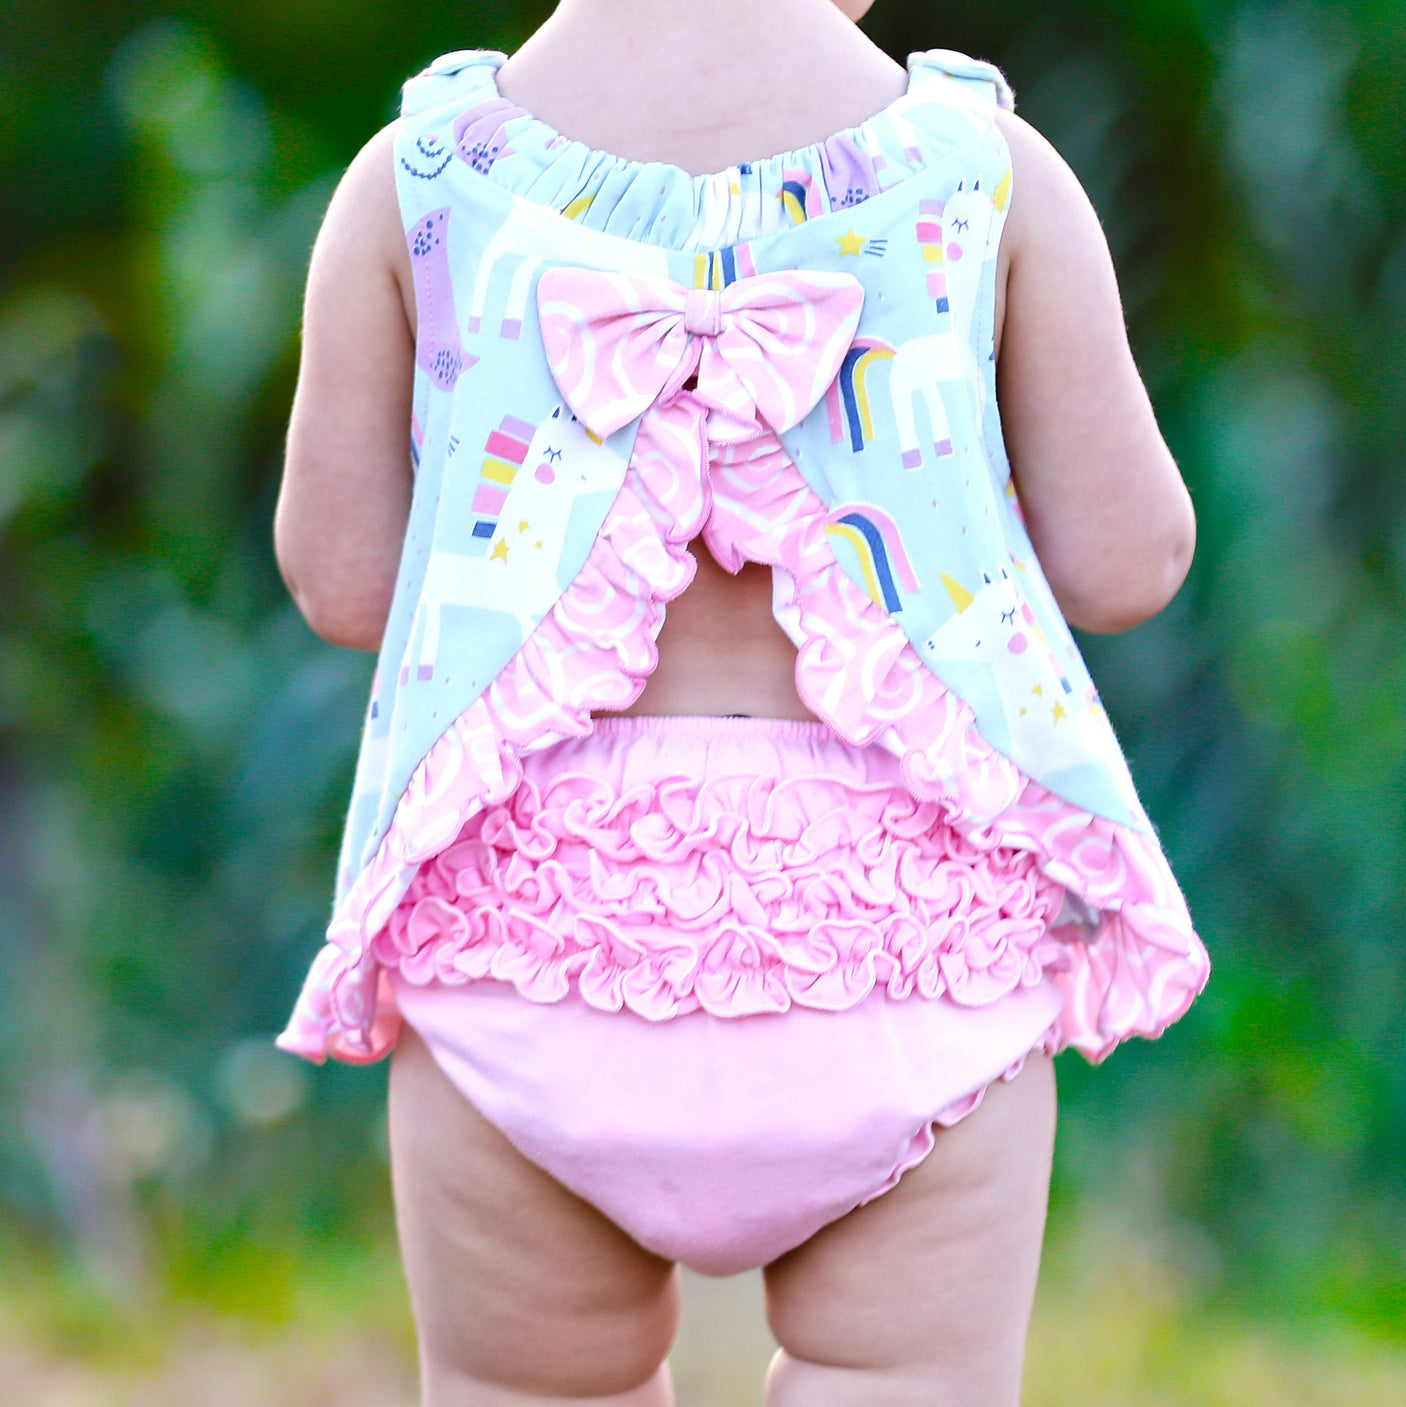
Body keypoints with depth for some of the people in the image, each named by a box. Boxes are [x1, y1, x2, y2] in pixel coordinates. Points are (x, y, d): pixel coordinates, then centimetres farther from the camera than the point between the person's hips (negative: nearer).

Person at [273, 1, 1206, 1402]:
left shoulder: (418, 178, 0)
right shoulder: (990, 176, -3)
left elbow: (340, 579, 4)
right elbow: (1128, 565, 2)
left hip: (544, 883, 1)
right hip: (893, 901, -1)